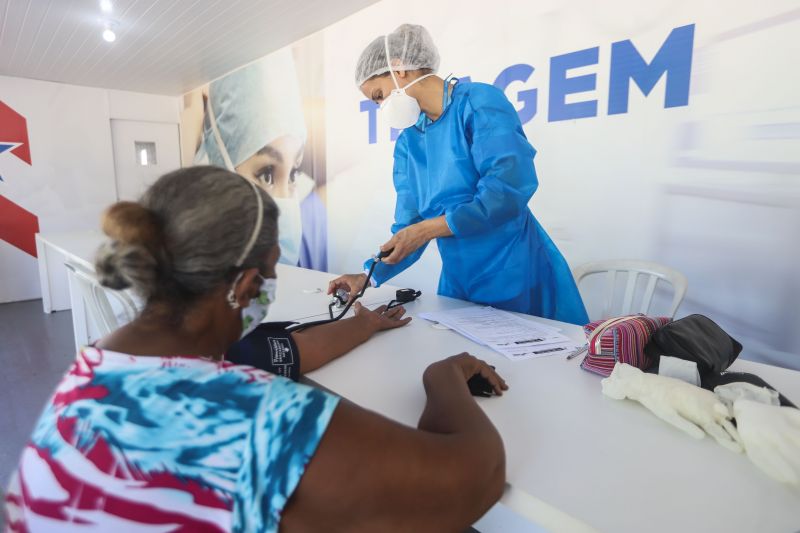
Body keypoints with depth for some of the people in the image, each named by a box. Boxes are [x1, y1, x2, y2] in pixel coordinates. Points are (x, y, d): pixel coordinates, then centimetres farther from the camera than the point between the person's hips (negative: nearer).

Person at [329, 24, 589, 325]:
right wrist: (371, 275, -3)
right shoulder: (407, 142, 8)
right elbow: (409, 224, 8)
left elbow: (509, 190, -22)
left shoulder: (480, 102, -11)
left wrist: (429, 229, -21)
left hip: (518, 277, -5)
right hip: (459, 282, 6)